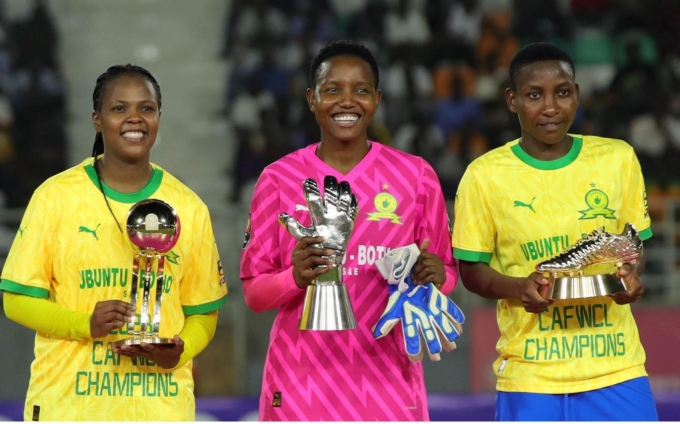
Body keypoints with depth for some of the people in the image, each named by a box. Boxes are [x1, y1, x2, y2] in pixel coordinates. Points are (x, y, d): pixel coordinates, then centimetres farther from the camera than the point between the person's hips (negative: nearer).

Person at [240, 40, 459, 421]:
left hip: (386, 382, 1)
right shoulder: (280, 179, 5)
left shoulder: (415, 175, 7)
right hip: (302, 385, -1)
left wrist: (434, 274, -10)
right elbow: (254, 290, 5)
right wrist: (295, 278, -16)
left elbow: (448, 271, 13)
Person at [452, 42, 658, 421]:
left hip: (616, 368, 1)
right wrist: (518, 287, -15)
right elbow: (471, 268, 5)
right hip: (529, 375, -1)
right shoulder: (485, 176, -1)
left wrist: (631, 275, -9)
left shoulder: (618, 159, 5)